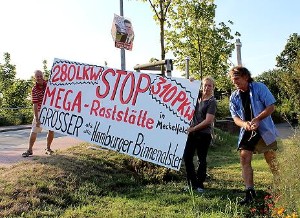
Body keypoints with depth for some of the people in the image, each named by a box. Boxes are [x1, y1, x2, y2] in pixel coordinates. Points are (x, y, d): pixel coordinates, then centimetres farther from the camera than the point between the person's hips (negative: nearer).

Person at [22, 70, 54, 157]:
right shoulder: (34, 90, -15)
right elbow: (35, 105, -18)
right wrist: (37, 119, -23)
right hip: (40, 112, -3)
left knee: (51, 130, 5)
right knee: (34, 131, -4)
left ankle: (48, 148, 21)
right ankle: (29, 150, 7)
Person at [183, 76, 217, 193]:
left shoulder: (212, 102, -9)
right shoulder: (198, 95, 7)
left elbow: (208, 121, -15)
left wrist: (193, 128, -12)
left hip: (204, 134, -6)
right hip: (192, 132, 6)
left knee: (202, 159, 4)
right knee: (187, 156, 3)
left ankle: (199, 184, 15)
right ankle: (192, 183, 14)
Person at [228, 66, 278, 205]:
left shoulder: (259, 88, -8)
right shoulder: (234, 97, 3)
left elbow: (271, 107, -11)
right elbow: (235, 117, 1)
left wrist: (257, 119, -24)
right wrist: (244, 124, -21)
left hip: (264, 130, -3)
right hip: (247, 132, 3)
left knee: (272, 161, 5)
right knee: (244, 159, -9)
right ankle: (250, 192, -4)